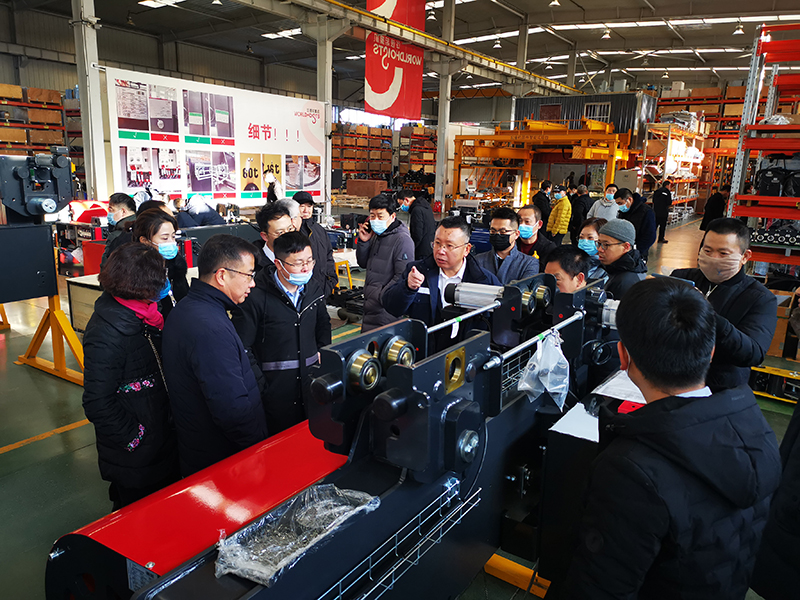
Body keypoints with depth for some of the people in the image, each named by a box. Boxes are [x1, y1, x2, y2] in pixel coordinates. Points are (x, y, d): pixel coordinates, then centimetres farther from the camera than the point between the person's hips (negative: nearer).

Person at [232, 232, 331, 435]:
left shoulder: (313, 288, 4)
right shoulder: (256, 298, -16)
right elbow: (242, 348, -13)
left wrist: (322, 353, 10)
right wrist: (261, 386, -13)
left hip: (311, 382, 6)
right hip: (275, 393, -5)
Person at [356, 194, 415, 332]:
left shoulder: (402, 239, -15)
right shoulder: (376, 235, 13)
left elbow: (402, 276, -20)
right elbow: (363, 264, 17)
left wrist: (381, 296, -20)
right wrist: (363, 242, 1)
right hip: (370, 305, 8)